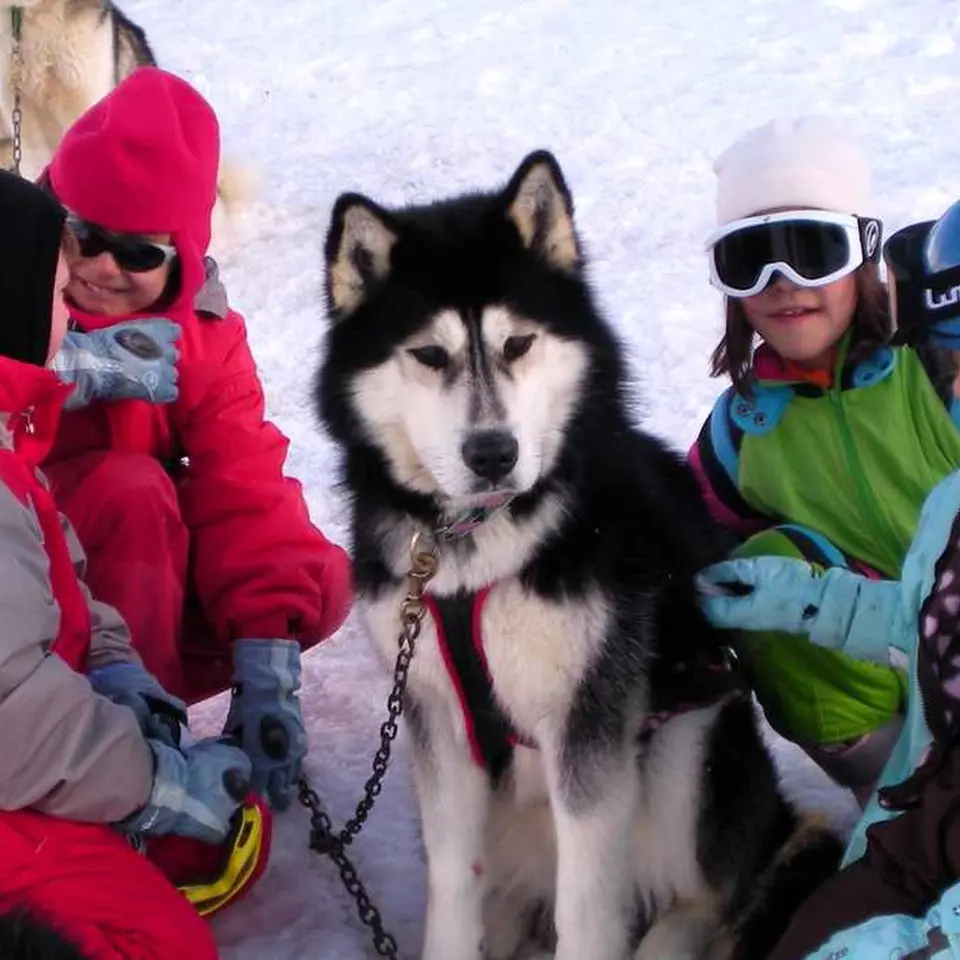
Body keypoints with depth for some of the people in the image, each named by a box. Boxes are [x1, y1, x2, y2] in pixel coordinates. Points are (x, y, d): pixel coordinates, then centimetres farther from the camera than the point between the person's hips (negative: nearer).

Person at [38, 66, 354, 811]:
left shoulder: (203, 336, -6)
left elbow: (243, 489, -16)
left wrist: (267, 662, -29)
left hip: (134, 577, 5)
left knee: (320, 582, -12)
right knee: (130, 487, -31)